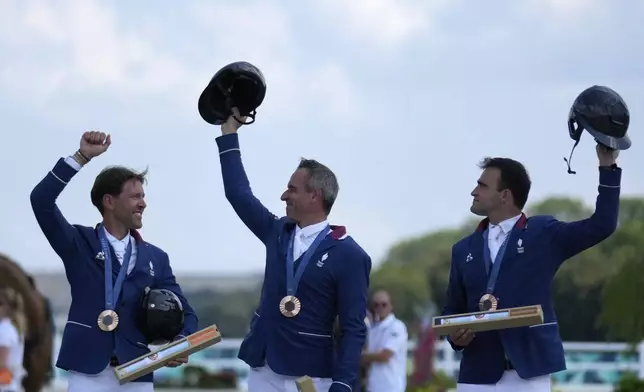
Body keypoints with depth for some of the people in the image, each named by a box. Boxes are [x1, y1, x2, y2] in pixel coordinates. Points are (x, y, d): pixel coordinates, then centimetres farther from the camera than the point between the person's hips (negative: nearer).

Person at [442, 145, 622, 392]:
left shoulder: (543, 234, 6)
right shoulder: (464, 249, 16)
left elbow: (601, 225, -2)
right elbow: (452, 310, 18)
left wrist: (607, 167, -6)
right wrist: (454, 336, -5)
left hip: (529, 371, -3)